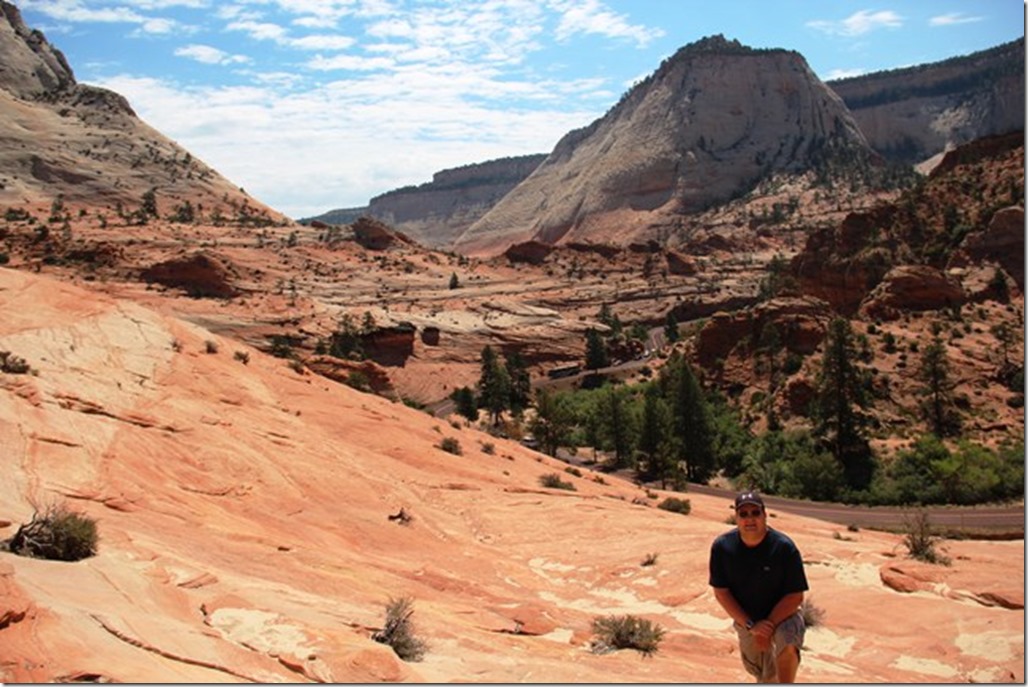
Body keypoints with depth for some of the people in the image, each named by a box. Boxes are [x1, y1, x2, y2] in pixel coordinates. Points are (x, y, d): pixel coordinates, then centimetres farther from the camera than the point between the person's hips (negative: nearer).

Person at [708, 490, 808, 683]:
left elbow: (795, 596, -18)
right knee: (764, 676, 15)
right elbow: (721, 592, -11)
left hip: (781, 615, -3)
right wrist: (750, 625, -19)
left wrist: (769, 625, -23)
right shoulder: (722, 547, -16)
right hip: (745, 620, 3)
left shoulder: (784, 547, -22)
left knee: (788, 645, -35)